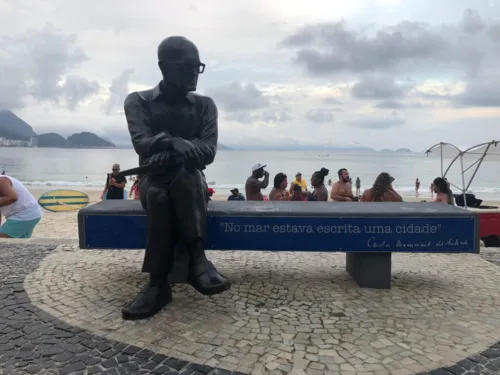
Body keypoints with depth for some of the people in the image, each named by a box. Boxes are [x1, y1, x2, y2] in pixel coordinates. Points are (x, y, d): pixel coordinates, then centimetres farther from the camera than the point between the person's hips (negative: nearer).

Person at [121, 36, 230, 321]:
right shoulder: (139, 101, 4)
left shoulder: (205, 105, 7)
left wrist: (170, 148, -25)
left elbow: (208, 151, -7)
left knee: (183, 170, -35)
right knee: (158, 194, -36)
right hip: (153, 180, 0)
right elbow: (142, 145, -12)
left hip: (191, 182, 1)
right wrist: (178, 144, -31)